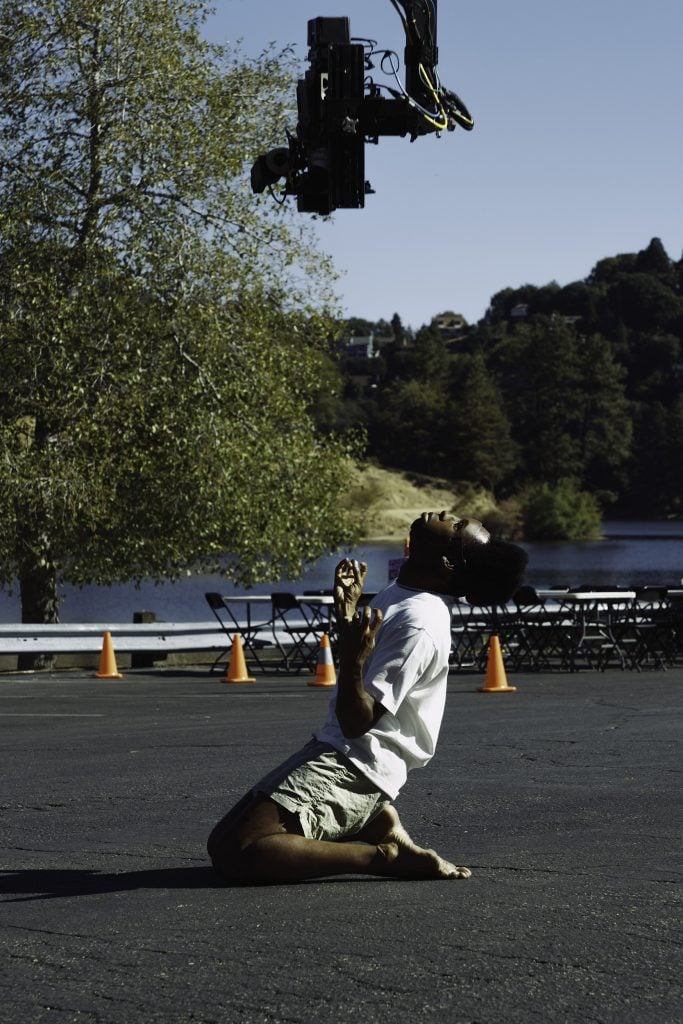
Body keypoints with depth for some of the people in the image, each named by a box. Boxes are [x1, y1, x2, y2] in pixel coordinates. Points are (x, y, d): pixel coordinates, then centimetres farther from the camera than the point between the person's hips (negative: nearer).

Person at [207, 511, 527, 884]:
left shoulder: (419, 626, -21)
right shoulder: (399, 594, 8)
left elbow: (357, 721, -23)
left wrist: (352, 660, -37)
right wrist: (348, 608, 17)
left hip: (353, 769, -10)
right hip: (334, 749, 10)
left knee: (236, 856, -22)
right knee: (222, 841, 16)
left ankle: (384, 856, -14)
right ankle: (373, 821, 7)